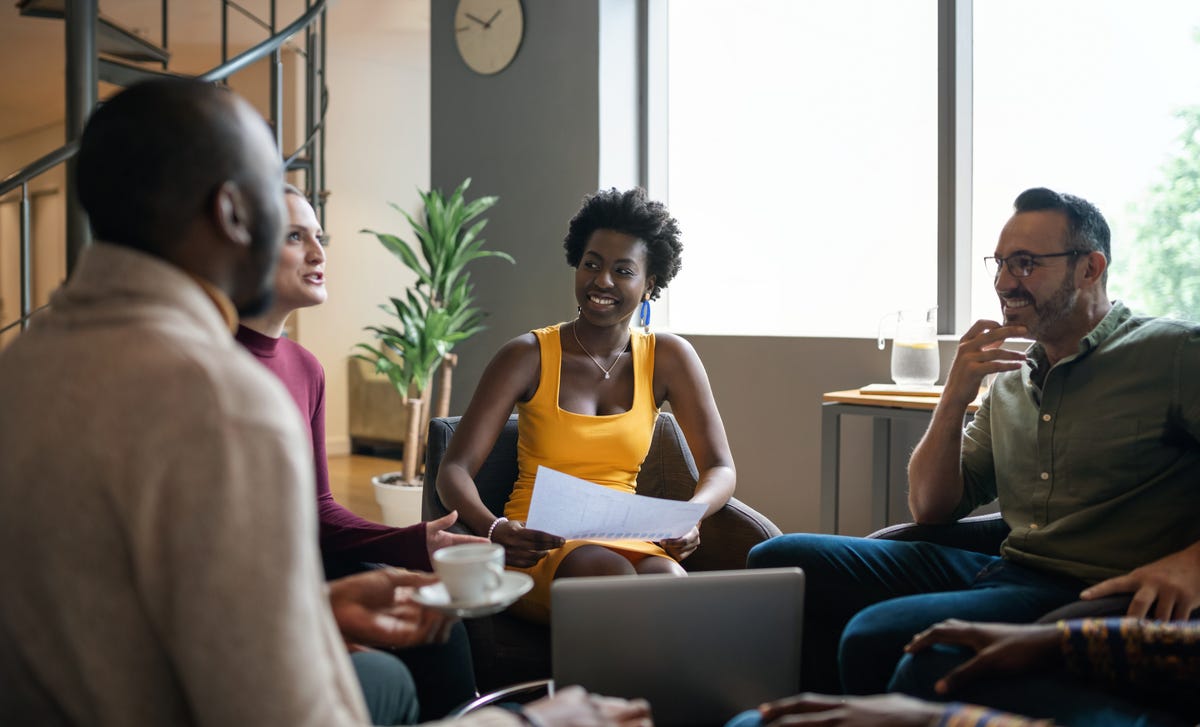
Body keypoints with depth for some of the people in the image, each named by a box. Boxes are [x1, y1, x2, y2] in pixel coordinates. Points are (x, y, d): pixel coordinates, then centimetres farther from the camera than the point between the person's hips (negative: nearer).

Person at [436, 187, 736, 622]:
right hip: (538, 549, -2)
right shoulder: (529, 356, -2)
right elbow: (454, 469, -7)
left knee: (668, 578, -35)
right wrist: (493, 529, -29)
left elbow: (720, 468, 5)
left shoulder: (669, 358, 6)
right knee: (609, 573, -36)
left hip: (627, 542, 2)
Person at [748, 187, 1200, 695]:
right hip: (1005, 570, 7)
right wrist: (954, 398, 2)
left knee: (877, 637, -31)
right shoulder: (1008, 378, 18)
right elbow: (930, 508, 16)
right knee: (778, 560, -3)